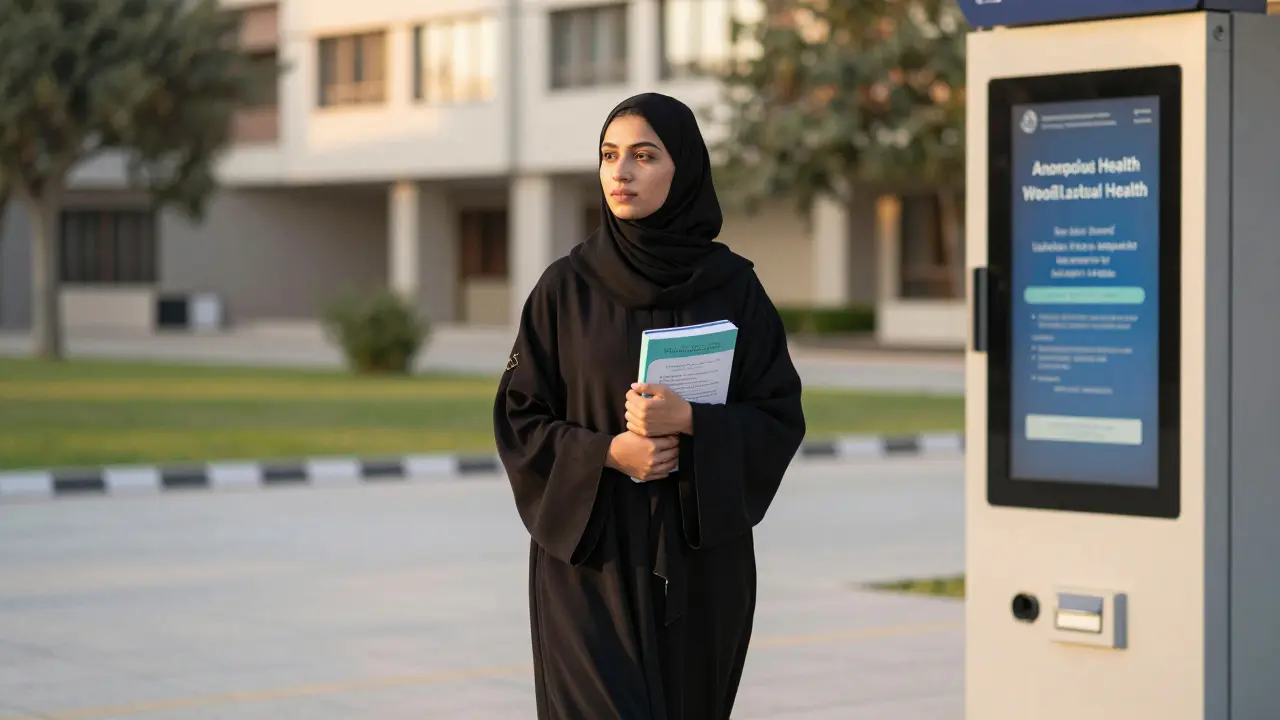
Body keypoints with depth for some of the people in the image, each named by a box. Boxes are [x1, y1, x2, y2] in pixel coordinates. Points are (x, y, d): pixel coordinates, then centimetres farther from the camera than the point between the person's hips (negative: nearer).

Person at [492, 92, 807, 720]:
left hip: (701, 560, 1)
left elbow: (780, 419, 0)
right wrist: (607, 453, -15)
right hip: (589, 555, -1)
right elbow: (518, 418, 2)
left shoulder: (733, 286, 2)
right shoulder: (566, 286, 1)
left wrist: (689, 420, -17)